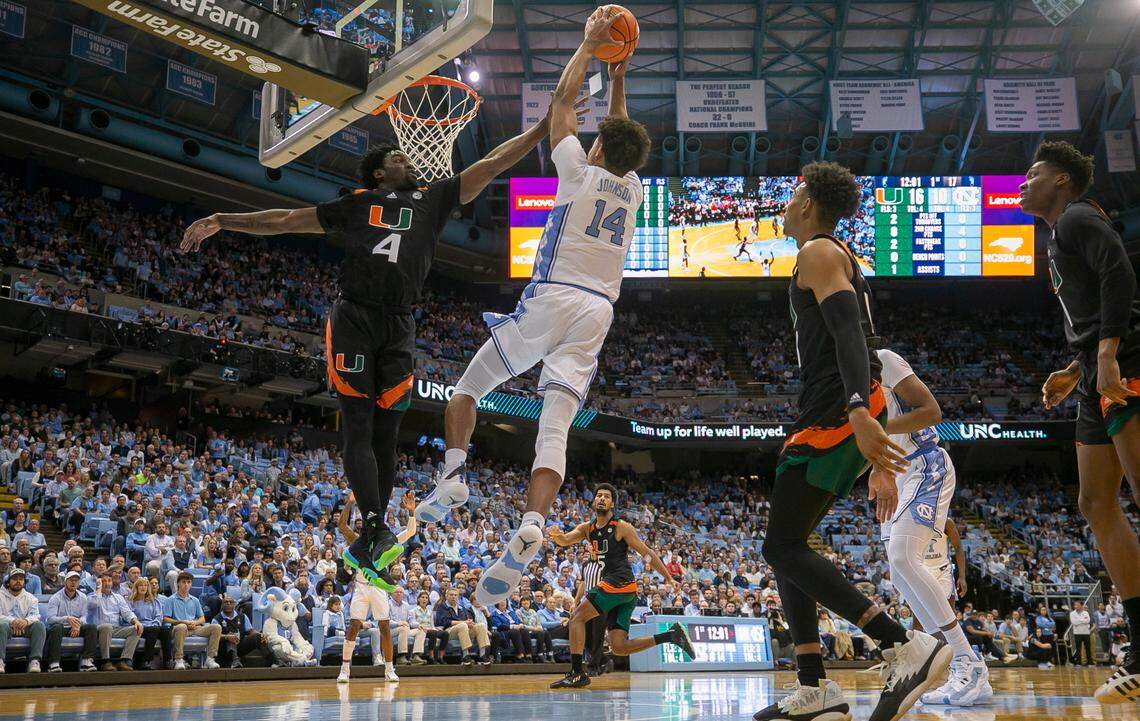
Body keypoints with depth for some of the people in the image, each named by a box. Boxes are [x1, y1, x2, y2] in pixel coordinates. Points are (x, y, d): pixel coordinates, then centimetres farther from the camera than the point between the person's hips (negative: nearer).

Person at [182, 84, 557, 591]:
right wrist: (221, 221, 11)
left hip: (399, 328, 2)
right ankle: (377, 529, -15)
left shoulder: (433, 198, 20)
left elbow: (493, 163, 17)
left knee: (386, 436, 2)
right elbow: (284, 220, 17)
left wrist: (544, 127, 11)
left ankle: (365, 548, 9)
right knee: (359, 429, -10)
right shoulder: (355, 205, 16)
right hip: (354, 318, -2)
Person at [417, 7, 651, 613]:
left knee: (467, 388, 16)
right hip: (597, 312, 4)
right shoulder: (632, 189, 15)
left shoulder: (579, 172, 2)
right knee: (555, 428, -8)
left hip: (549, 301, -4)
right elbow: (623, 138, 36)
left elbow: (561, 100, 13)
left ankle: (452, 476, -1)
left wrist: (590, 42, 22)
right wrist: (618, 77, 38)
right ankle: (530, 529, -28)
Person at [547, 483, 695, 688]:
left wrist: (670, 580, -1)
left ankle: (577, 673, -8)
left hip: (620, 583, -8)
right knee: (619, 647, 2)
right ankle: (671, 635, 9)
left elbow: (647, 553, 0)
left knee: (577, 617, -10)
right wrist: (557, 535, -24)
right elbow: (565, 540, 1)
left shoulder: (621, 527, -2)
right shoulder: (587, 528, 17)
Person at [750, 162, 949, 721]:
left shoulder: (818, 252, -2)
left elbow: (849, 334, -20)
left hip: (837, 416, -10)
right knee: (787, 545, 11)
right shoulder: (844, 262, 28)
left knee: (782, 547, -11)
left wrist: (859, 414, -35)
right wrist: (880, 465, 25)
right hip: (840, 417, 10)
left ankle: (906, 647, -17)